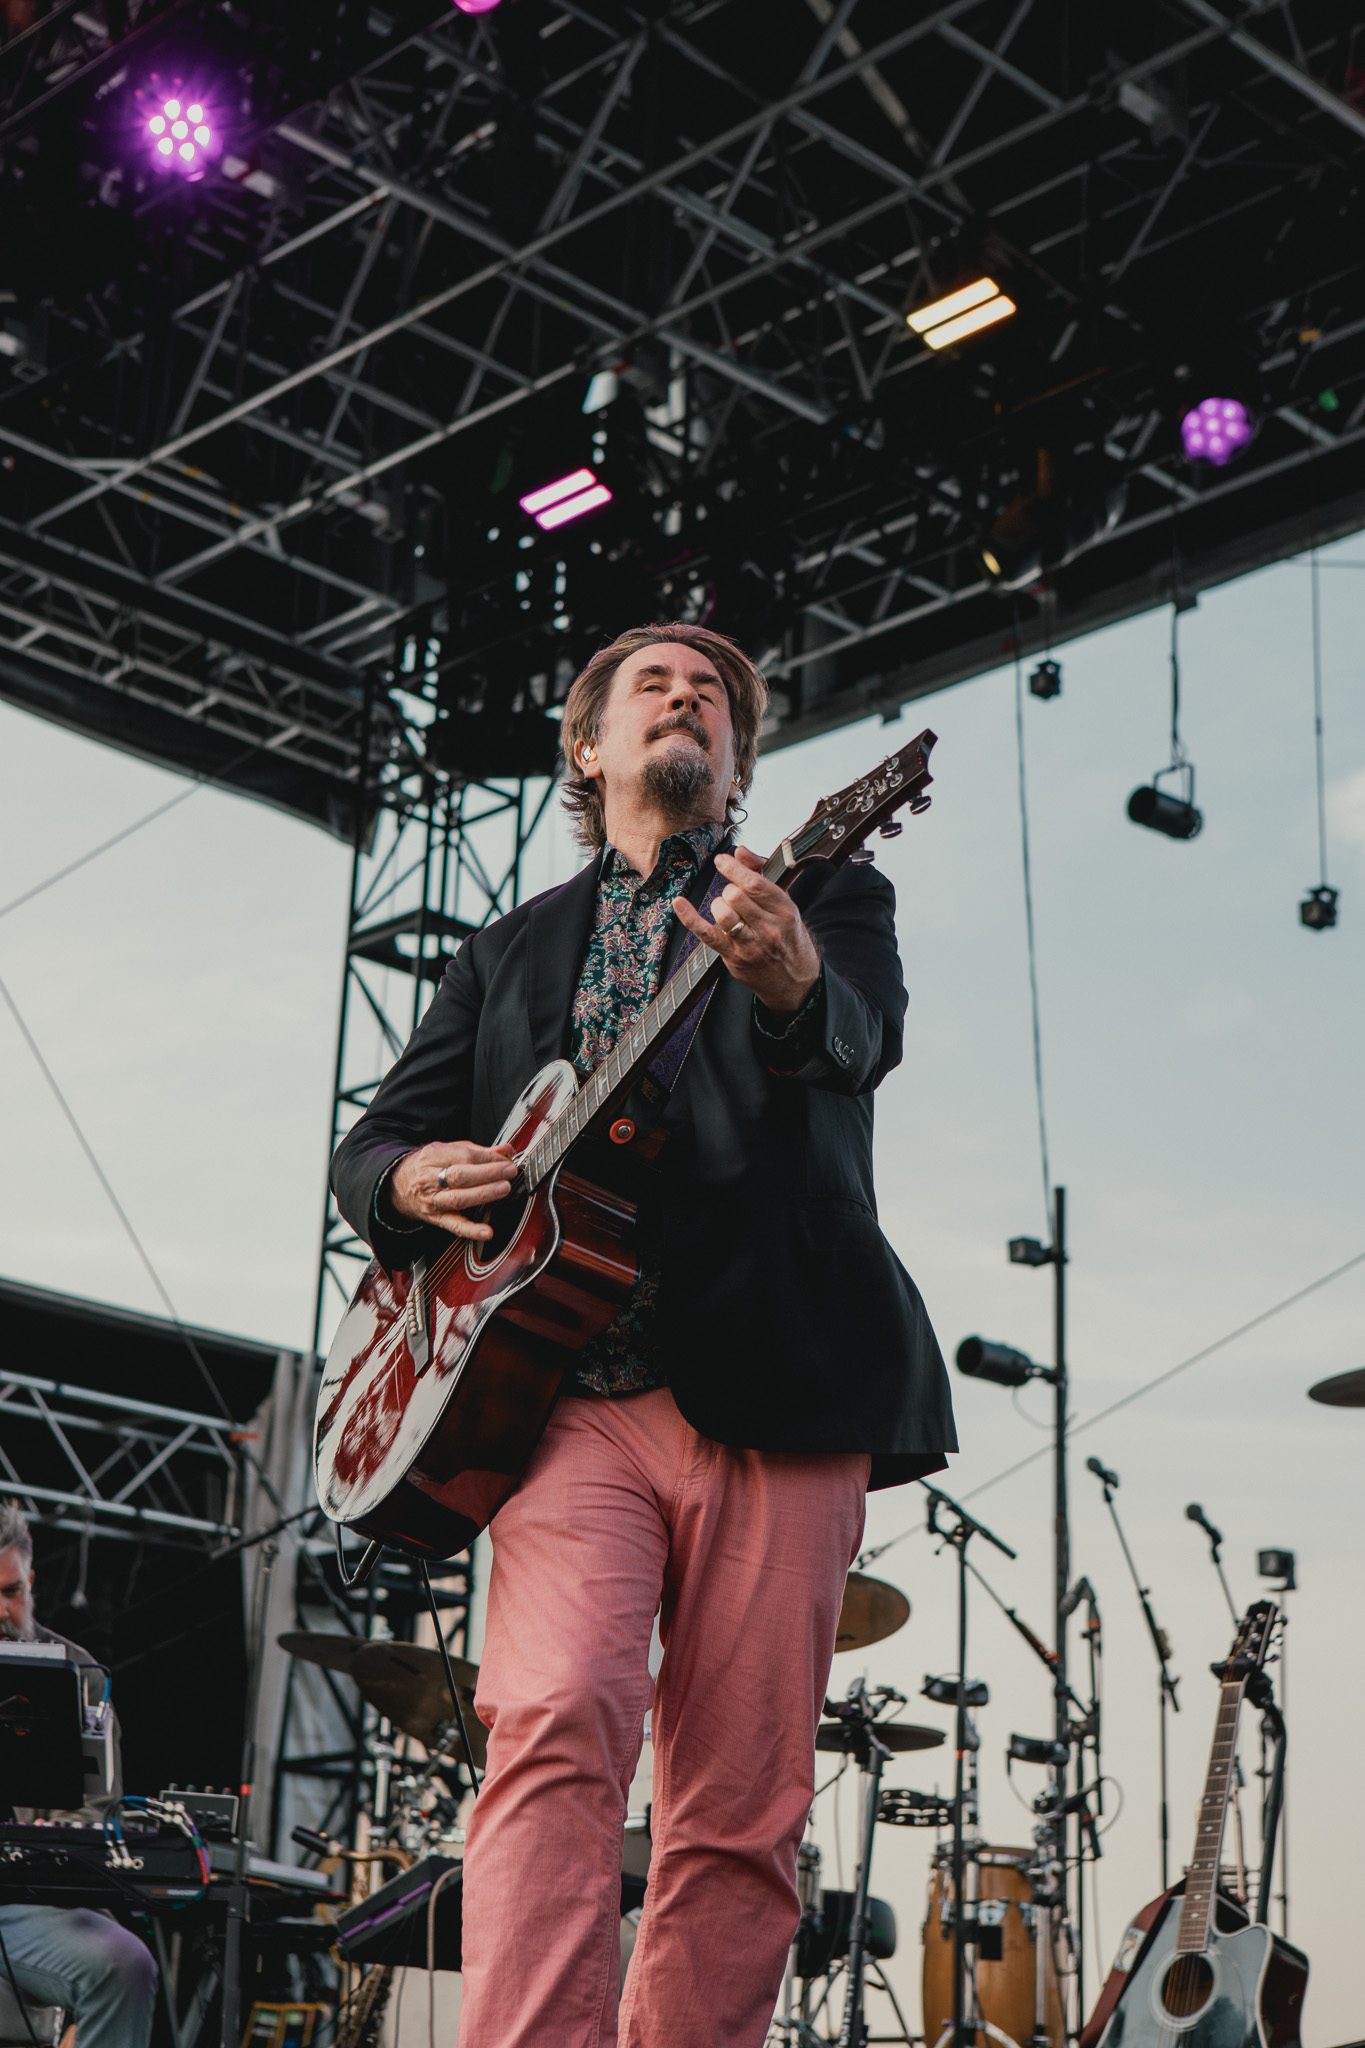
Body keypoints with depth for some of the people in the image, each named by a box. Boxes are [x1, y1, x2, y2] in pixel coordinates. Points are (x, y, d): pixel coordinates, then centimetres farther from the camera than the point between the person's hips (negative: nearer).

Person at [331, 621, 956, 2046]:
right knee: (556, 1719, -22)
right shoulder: (513, 950, 24)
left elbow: (863, 1041, -7)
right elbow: (371, 1140, 22)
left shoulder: (827, 895, 16)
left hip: (773, 1392, 0)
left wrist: (793, 986, -32)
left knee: (740, 1813, -4)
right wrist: (408, 1177, -4)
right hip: (570, 1398, 1)